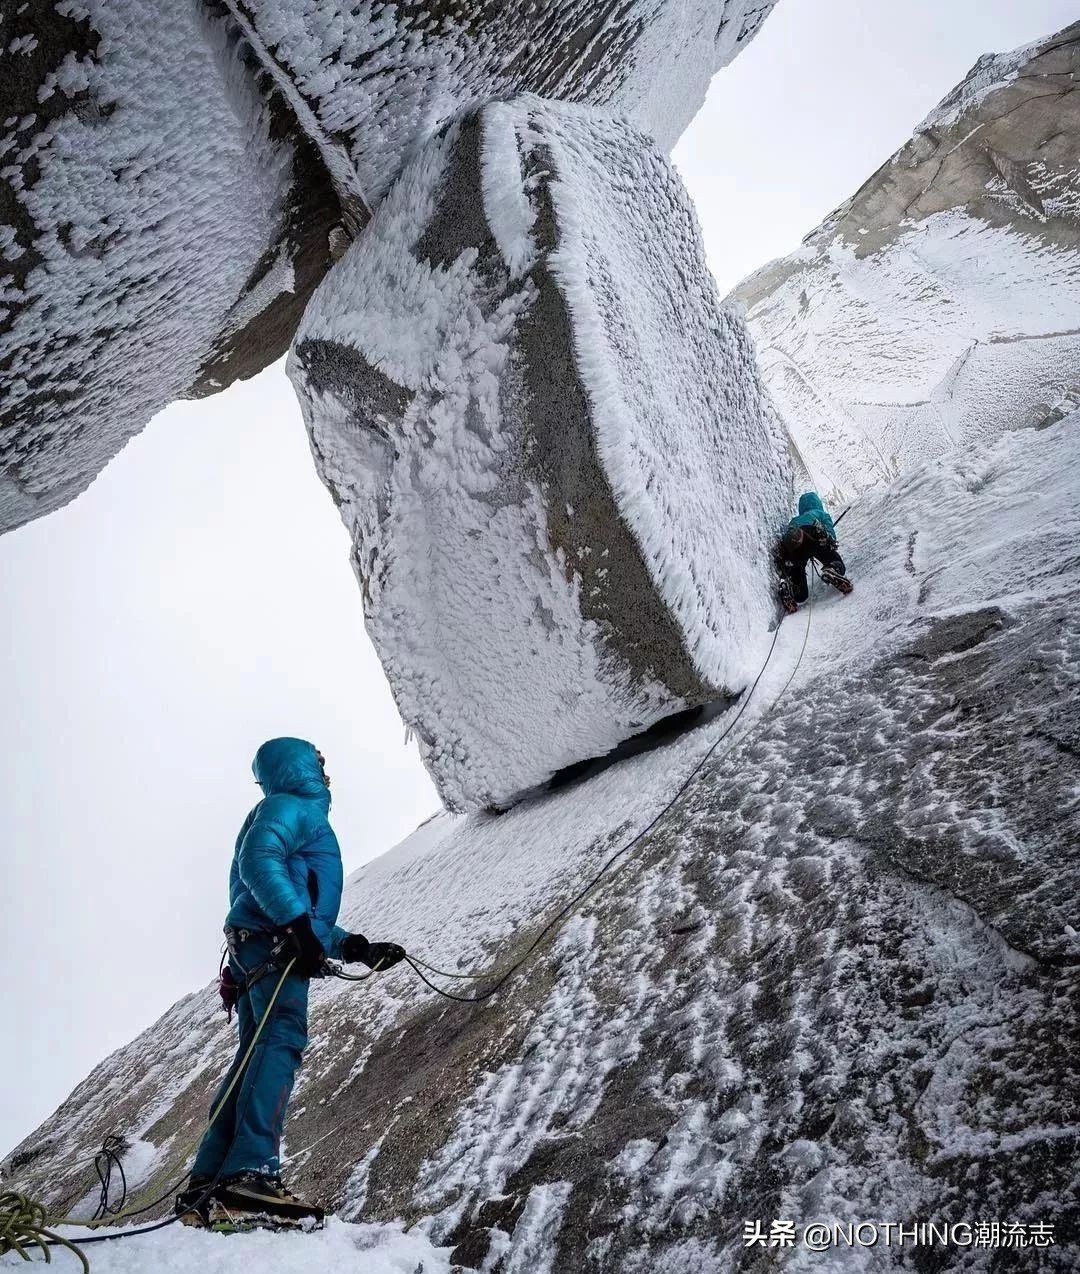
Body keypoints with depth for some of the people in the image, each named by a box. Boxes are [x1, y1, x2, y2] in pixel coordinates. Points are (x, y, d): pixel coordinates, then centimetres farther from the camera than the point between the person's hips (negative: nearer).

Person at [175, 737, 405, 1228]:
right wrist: (297, 921, -27)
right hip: (273, 945, -10)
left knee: (257, 1055, 4)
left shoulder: (300, 812, 34)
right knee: (283, 1040, -22)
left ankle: (207, 1185, 1)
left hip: (254, 948, 10)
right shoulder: (292, 807, 4)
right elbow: (259, 861, -18)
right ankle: (251, 1172, -33)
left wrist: (355, 948, 24)